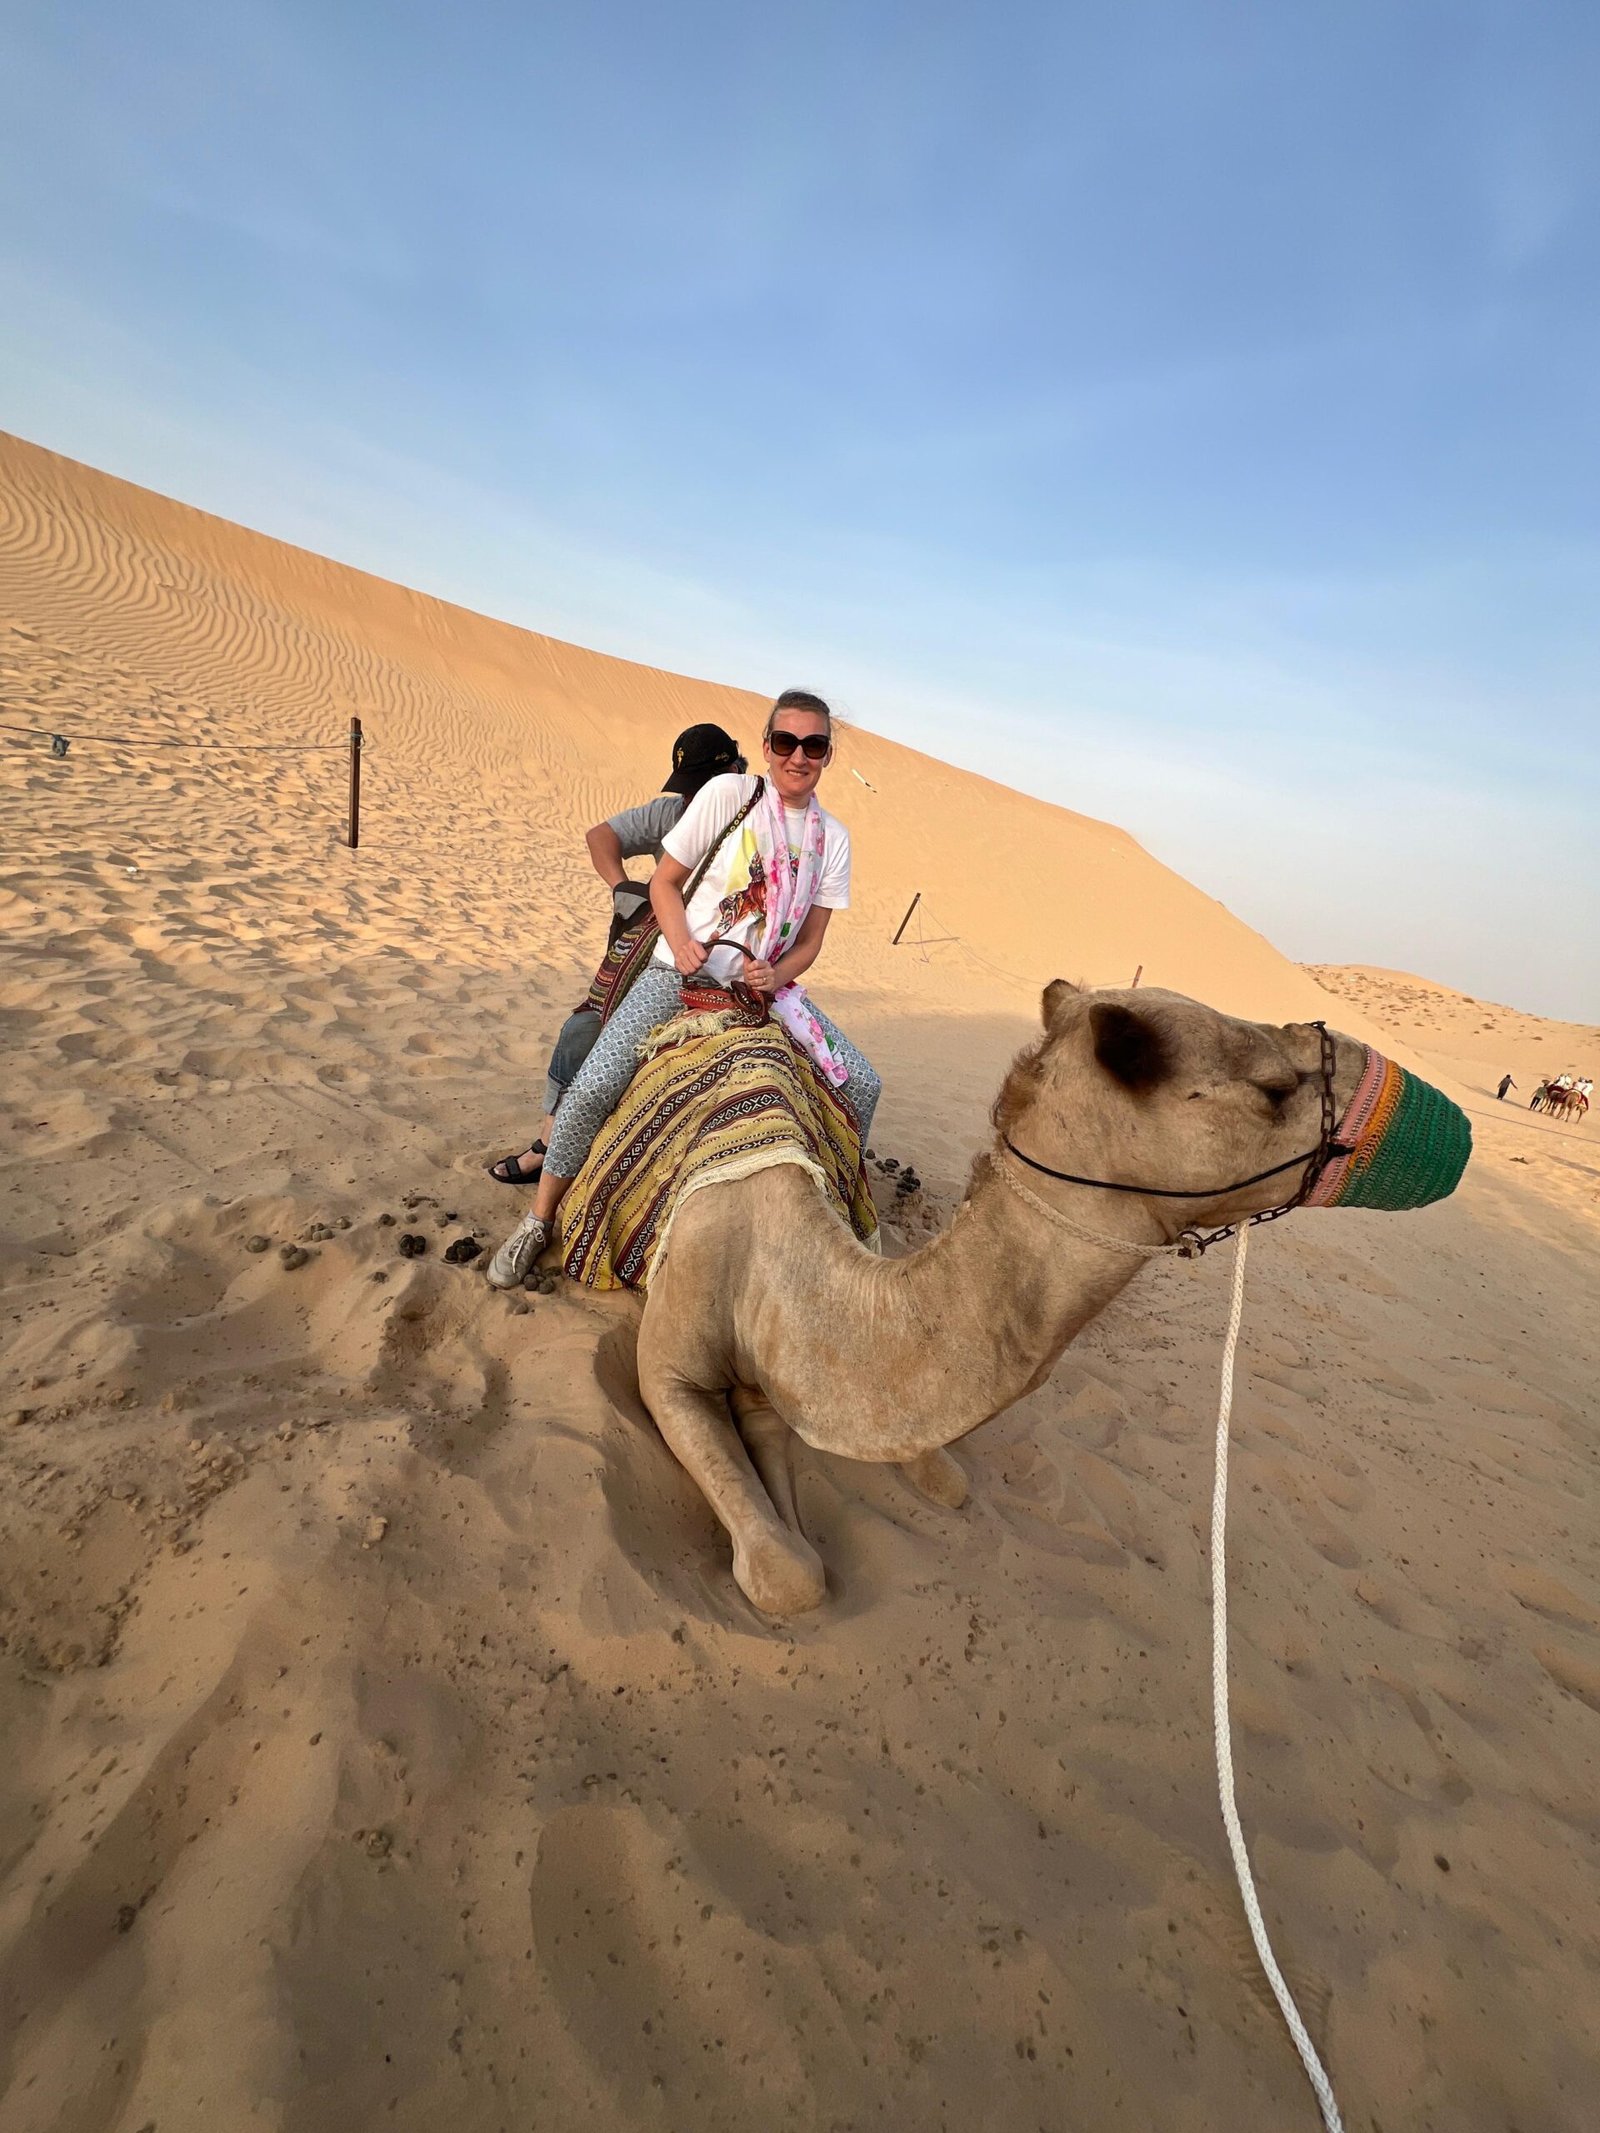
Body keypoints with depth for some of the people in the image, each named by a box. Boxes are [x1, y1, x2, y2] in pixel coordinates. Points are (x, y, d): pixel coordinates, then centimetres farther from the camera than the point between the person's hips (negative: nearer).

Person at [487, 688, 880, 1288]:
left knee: (861, 1084, -8)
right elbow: (664, 882, -1)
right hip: (681, 973, -3)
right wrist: (681, 942, -18)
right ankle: (540, 1217, 3)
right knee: (594, 1085, -21)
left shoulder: (832, 837, 5)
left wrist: (776, 974, -12)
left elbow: (810, 941, 8)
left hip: (767, 981, 4)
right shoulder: (727, 794, -6)